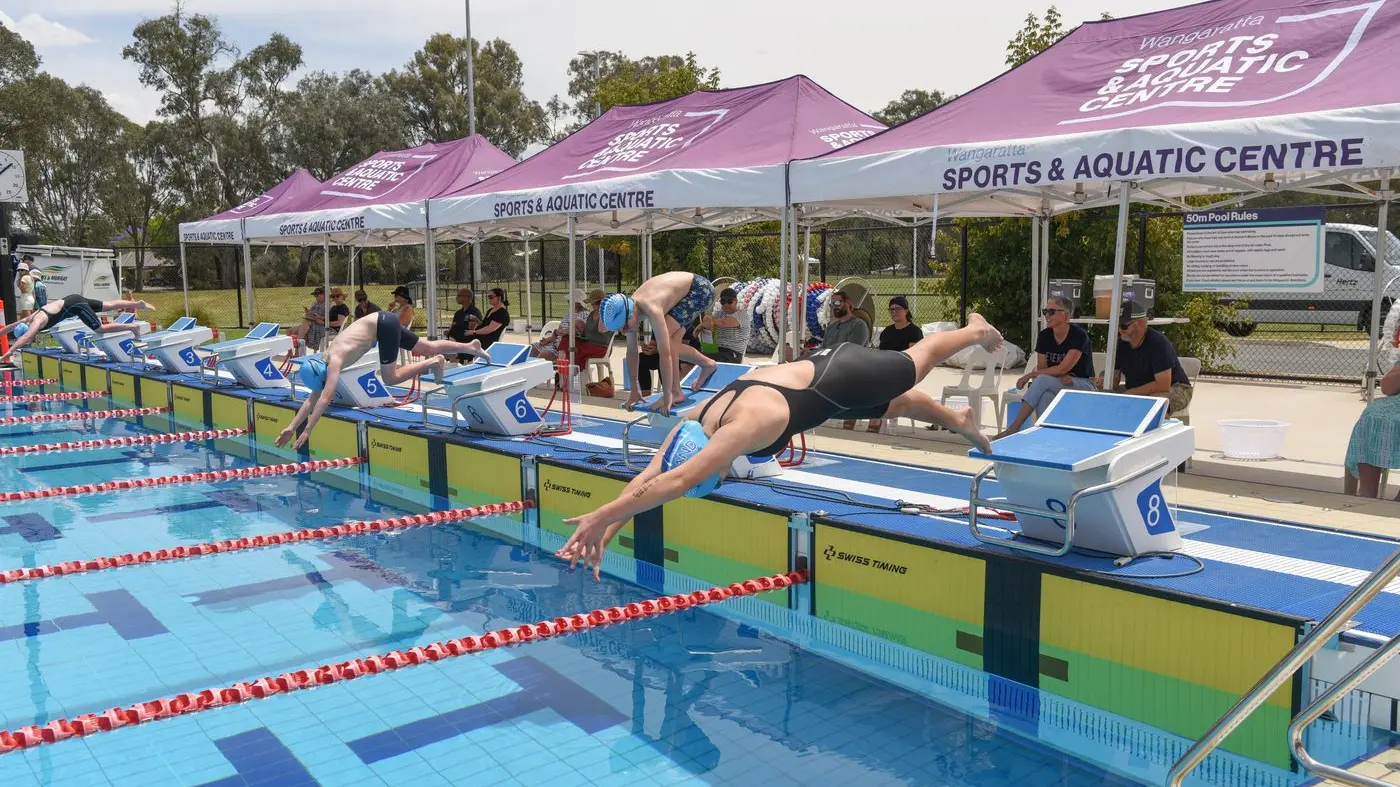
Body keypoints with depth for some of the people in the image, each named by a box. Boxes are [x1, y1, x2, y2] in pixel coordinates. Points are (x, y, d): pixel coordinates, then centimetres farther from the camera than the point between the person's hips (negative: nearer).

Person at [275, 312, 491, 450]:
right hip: (382, 324, 7)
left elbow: (325, 398, -32)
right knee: (428, 347, 15)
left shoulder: (334, 362, -24)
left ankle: (433, 362, 1)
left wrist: (307, 431, -32)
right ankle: (471, 347, 27)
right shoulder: (324, 361, 0)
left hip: (384, 324, -7)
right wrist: (291, 427, 1)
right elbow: (312, 398, 5)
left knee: (390, 378, -8)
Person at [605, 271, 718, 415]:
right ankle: (708, 364, 32)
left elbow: (664, 354, -38)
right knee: (671, 344, 6)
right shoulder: (628, 310, -13)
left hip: (701, 289, -8)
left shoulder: (651, 309, -37)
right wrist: (634, 391, 0)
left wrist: (667, 397, -36)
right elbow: (632, 351, -3)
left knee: (666, 336, -23)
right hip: (685, 292, 8)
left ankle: (675, 392, -14)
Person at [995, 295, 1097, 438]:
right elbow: (1042, 367, 2)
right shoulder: (1044, 336, 1)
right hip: (1057, 384, 4)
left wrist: (1030, 375, -20)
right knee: (1044, 396, -35)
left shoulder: (1079, 335, -16)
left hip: (1083, 385, -4)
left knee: (1042, 380, -32)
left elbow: (1063, 368, -22)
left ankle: (1014, 427, -34)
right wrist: (1059, 377, -19)